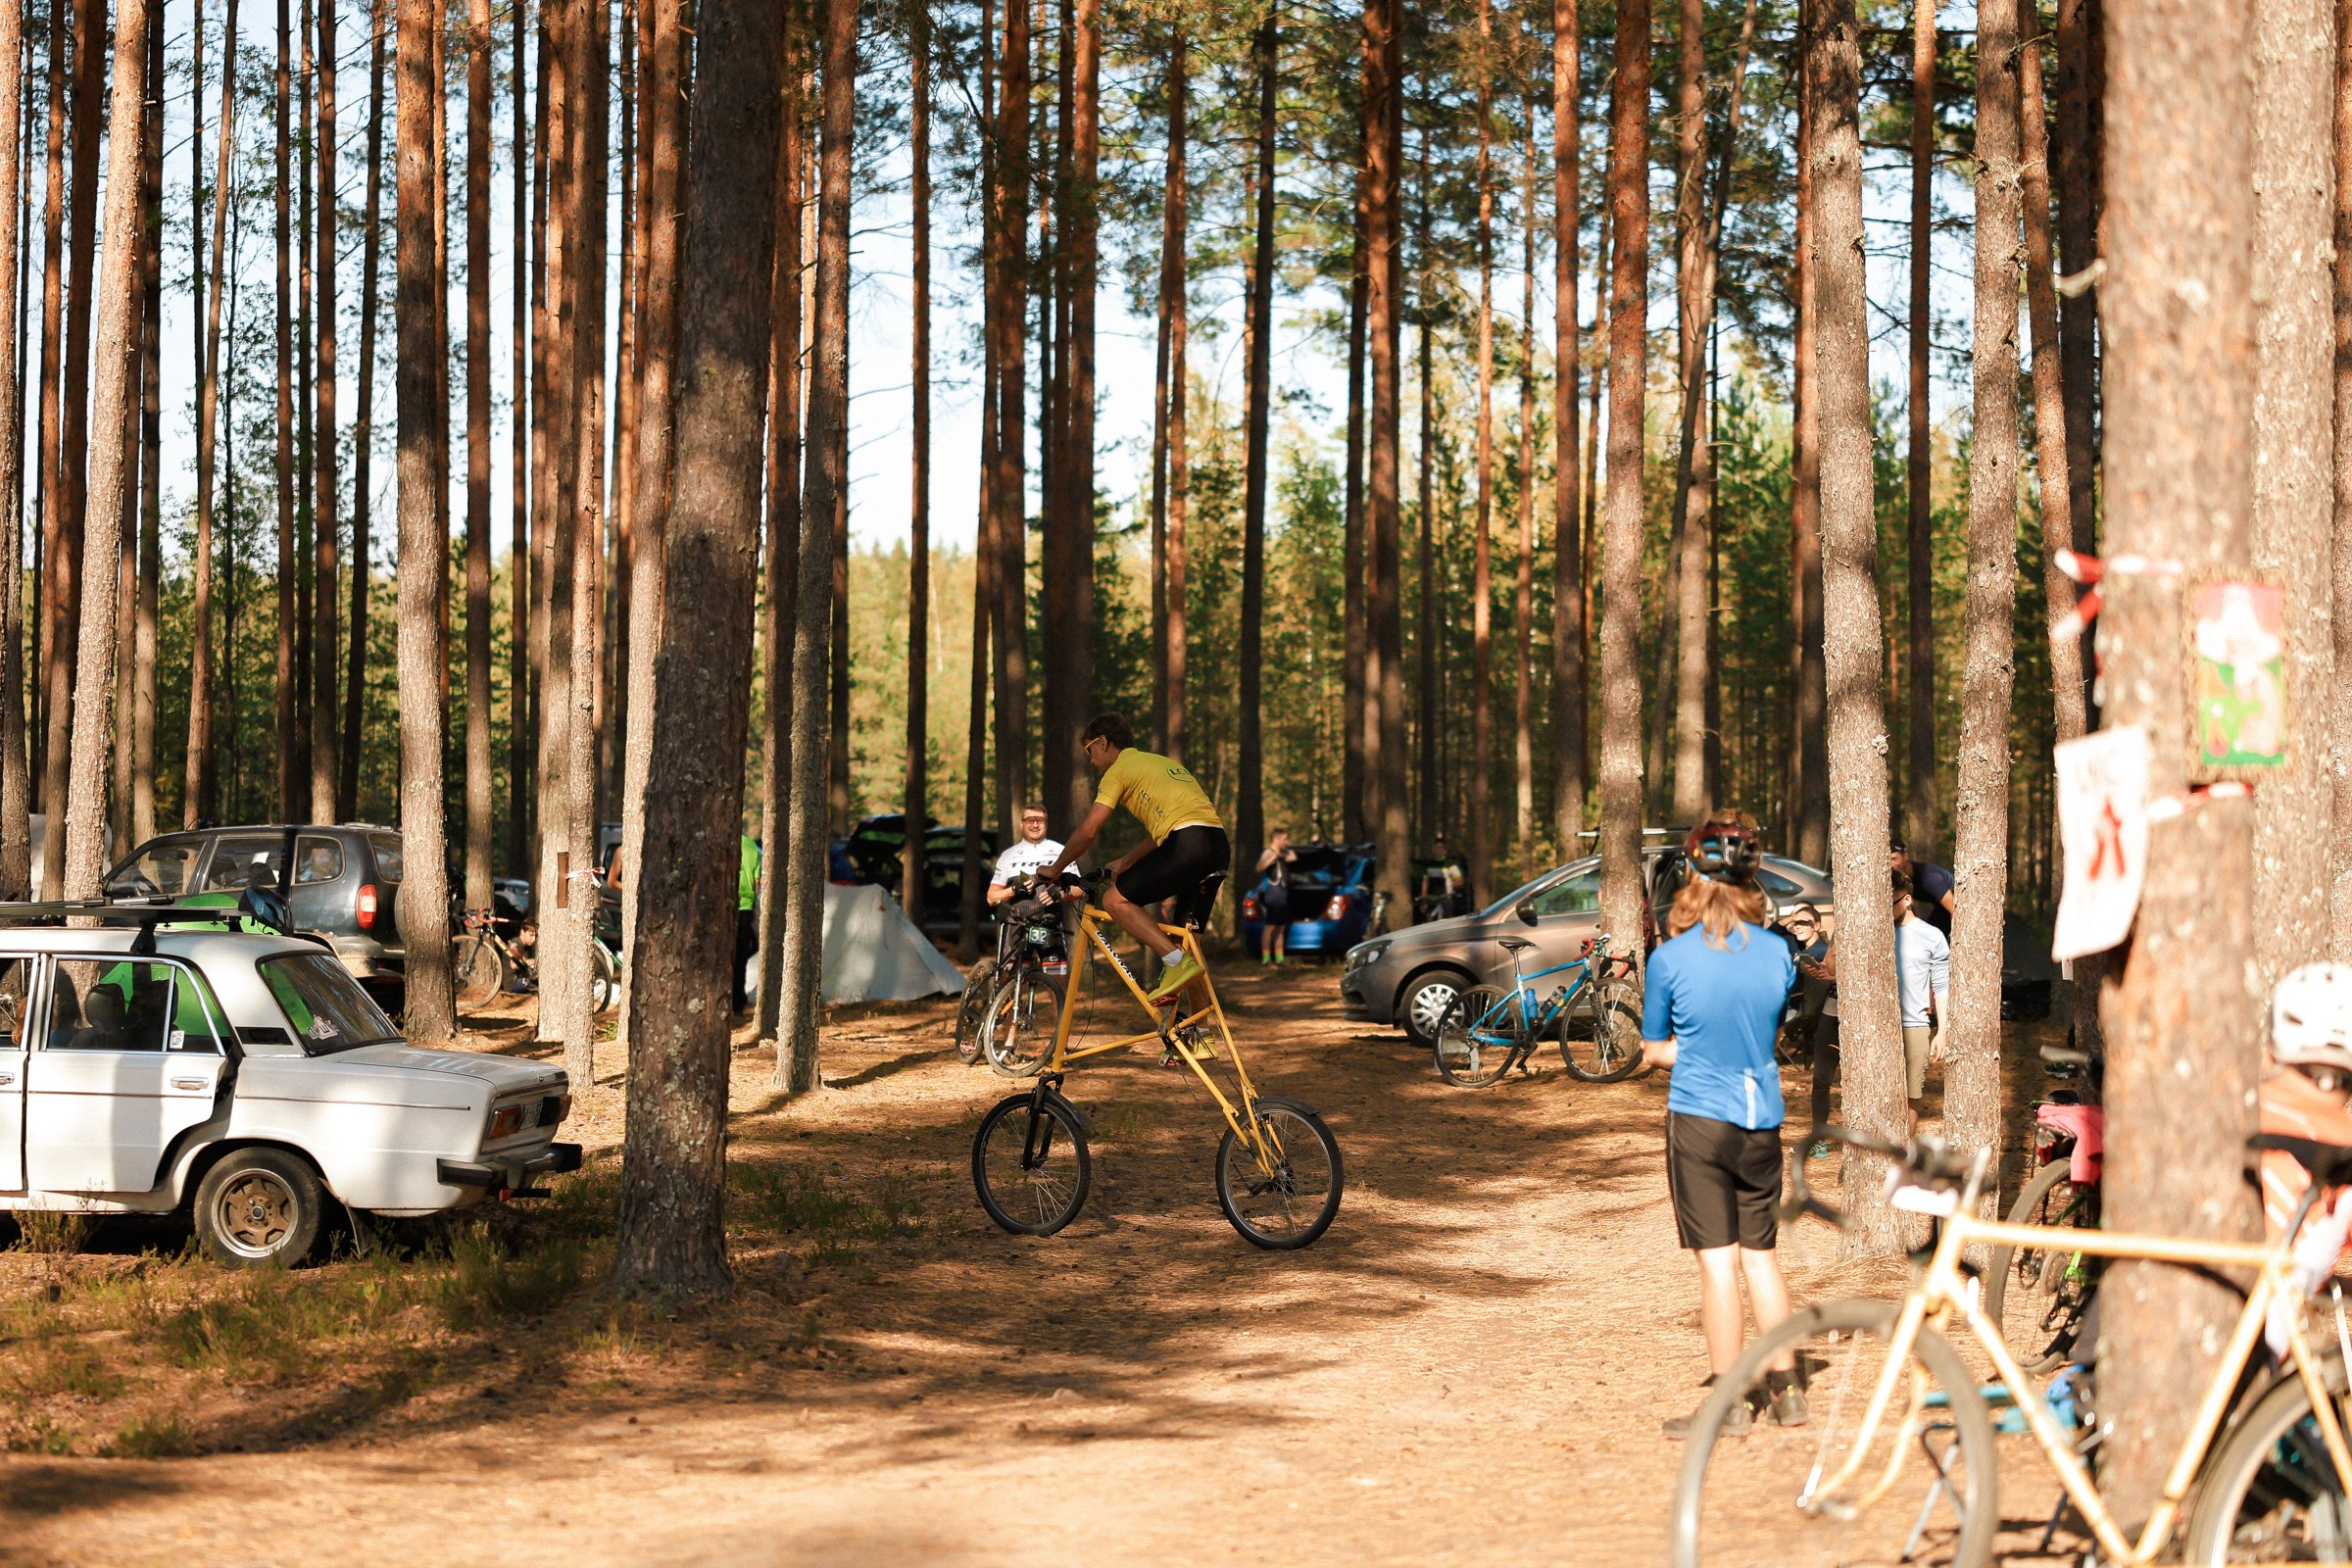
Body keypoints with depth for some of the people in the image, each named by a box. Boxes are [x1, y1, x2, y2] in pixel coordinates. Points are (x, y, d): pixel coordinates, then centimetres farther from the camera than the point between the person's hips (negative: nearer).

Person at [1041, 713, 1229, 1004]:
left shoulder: (1119, 770, 6)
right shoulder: (1162, 762, 32)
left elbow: (1088, 832, 1)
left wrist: (1054, 869, 14)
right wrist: (1126, 862, 37)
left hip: (1188, 843, -9)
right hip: (1220, 845, 9)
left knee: (1116, 899, -2)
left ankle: (1176, 962, -17)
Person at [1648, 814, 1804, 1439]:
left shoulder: (1670, 959, -10)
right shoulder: (1778, 953, 0)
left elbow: (1655, 1048, 1)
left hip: (1699, 1119, -4)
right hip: (1762, 1121, 4)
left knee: (1718, 1264, -1)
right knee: (1761, 1256, 15)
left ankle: (1729, 1405, 3)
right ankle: (1785, 1391, 20)